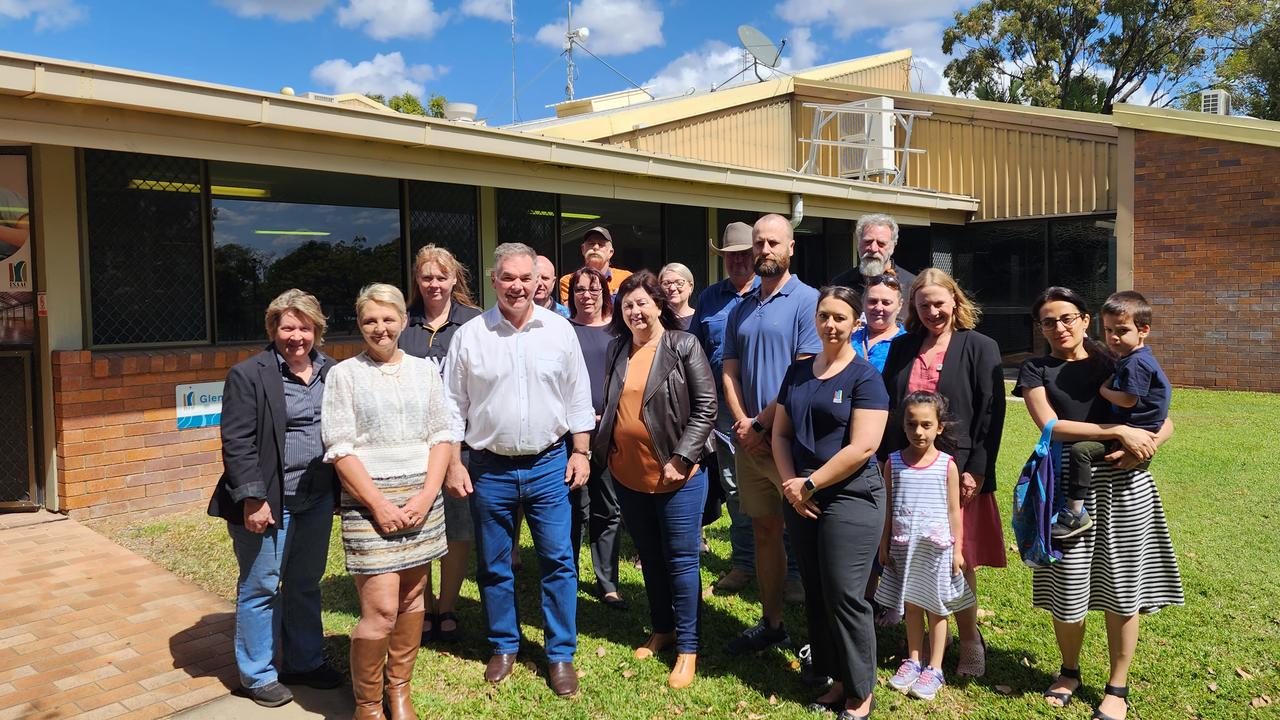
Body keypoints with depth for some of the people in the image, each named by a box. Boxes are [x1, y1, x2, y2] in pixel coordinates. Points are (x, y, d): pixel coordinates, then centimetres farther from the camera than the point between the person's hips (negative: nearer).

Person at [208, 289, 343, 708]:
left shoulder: (330, 371, 8)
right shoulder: (249, 375, -9)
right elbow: (237, 442, -12)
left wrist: (340, 489, 10)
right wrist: (252, 498, -18)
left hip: (317, 500, 5)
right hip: (269, 501, -5)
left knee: (306, 584, 17)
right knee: (261, 587, 8)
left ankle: (304, 663, 32)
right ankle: (258, 675, 24)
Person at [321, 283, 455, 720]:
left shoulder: (424, 369, 8)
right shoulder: (344, 375, 0)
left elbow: (443, 436, 6)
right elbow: (340, 449, -6)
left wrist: (426, 495, -6)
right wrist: (380, 504, -12)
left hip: (422, 497, 4)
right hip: (368, 499, -3)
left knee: (412, 597, 10)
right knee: (381, 608, -7)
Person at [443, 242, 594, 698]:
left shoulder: (559, 330, 0)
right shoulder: (469, 336, -2)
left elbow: (578, 397, 6)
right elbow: (453, 406, 2)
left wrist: (580, 451, 2)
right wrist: (453, 464, -2)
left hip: (549, 465, 0)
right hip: (490, 469, 0)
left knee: (558, 562, 4)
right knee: (493, 565, 11)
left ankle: (560, 654, 18)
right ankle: (504, 646, 30)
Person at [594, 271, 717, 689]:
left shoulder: (684, 346, -8)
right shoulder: (617, 348, 7)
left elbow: (706, 407, -11)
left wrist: (681, 458, -16)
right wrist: (602, 448, 6)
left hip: (676, 475, -5)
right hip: (628, 474, 5)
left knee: (681, 560, 2)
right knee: (649, 556, 17)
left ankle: (687, 648, 14)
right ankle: (662, 630, 34)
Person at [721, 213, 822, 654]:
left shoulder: (807, 300, -7)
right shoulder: (741, 308, 14)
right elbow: (730, 370, 11)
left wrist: (761, 422, -12)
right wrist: (743, 422, -5)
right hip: (749, 438, 6)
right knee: (764, 530, 13)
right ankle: (771, 624, 25)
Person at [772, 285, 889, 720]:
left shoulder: (864, 377, -8)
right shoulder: (798, 372, 10)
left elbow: (862, 447, -16)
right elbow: (781, 432, 11)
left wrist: (810, 484, -13)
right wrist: (790, 483, -4)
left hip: (849, 498, -6)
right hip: (801, 499, 6)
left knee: (843, 596, -2)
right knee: (815, 595, 12)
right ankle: (836, 679, 27)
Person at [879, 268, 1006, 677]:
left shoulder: (979, 347, -1)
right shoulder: (902, 348, 10)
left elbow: (991, 413, -6)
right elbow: (888, 406, 13)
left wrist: (977, 470, -11)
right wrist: (886, 462, 6)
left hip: (958, 470, -3)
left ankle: (970, 642, 22)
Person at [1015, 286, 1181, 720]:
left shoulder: (1114, 364, 9)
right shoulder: (1035, 371, 5)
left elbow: (1165, 423, 9)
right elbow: (1051, 426, -10)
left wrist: (1145, 447, -13)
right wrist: (1119, 432, -16)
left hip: (1123, 483, 1)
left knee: (1121, 586, 5)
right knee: (1068, 587, 5)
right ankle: (1069, 671, 30)